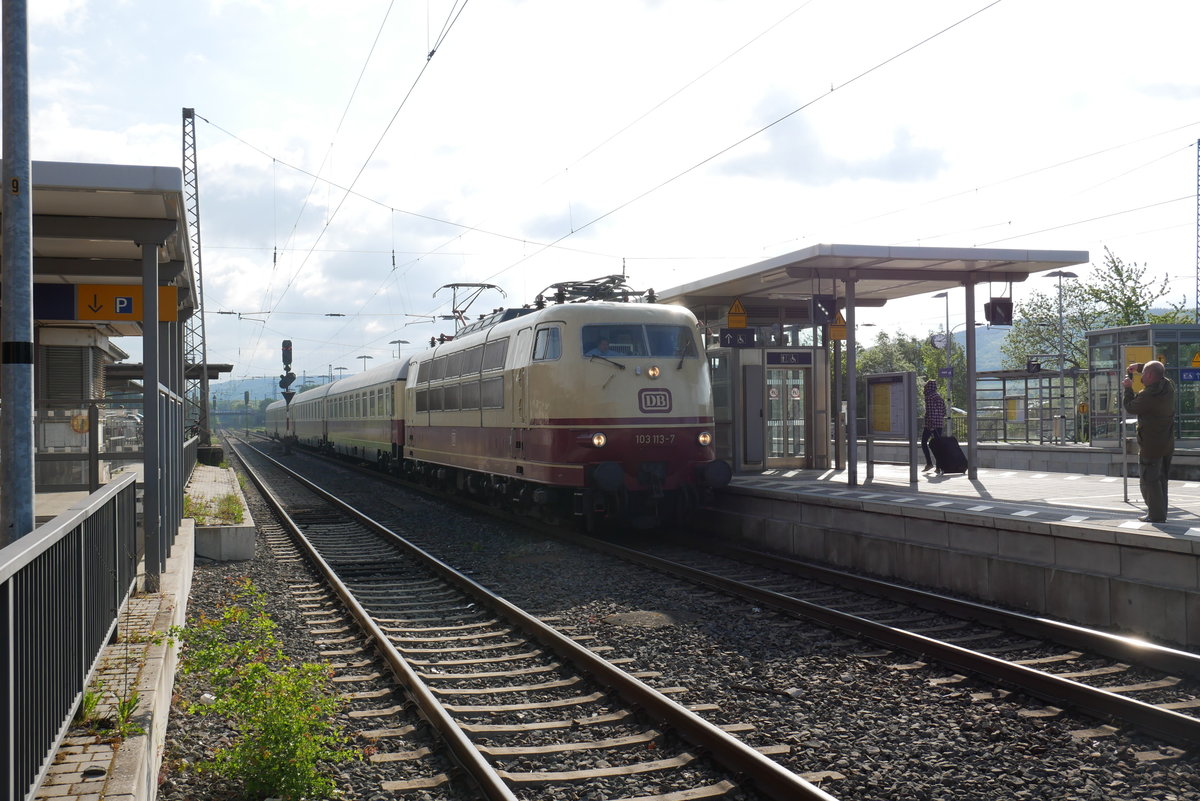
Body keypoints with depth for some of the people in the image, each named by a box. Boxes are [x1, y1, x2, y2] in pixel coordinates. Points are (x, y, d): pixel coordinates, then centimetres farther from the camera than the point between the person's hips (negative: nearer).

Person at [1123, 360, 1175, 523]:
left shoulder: (1147, 396, -25)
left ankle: (1156, 515, 3)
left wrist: (1128, 387, 5)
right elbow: (1161, 372, 21)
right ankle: (1161, 512, 26)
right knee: (1161, 479, 18)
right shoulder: (1168, 386, -1)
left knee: (1149, 481, 1)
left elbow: (1130, 407, -7)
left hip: (1150, 446, -8)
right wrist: (1139, 367, 16)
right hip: (1168, 444, 8)